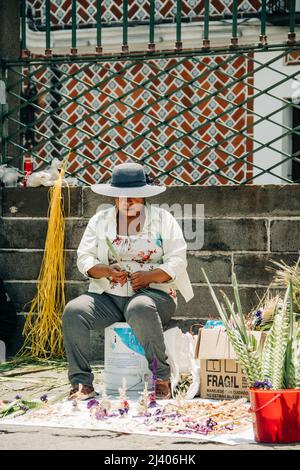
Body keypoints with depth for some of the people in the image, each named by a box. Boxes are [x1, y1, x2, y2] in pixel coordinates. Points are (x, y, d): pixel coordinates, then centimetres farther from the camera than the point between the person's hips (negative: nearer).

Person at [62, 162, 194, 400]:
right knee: (73, 311, -26)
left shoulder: (163, 219, 7)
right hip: (108, 296, 4)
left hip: (153, 293, -3)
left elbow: (177, 261, -2)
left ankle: (162, 379, -30)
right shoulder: (100, 220, 15)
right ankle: (82, 383, -22)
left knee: (140, 309, -40)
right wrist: (106, 271, -13)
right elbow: (84, 258, 8)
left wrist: (149, 276, -19)